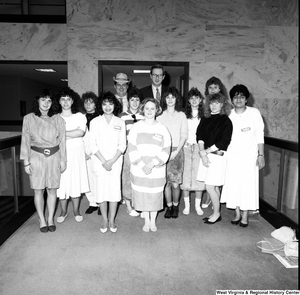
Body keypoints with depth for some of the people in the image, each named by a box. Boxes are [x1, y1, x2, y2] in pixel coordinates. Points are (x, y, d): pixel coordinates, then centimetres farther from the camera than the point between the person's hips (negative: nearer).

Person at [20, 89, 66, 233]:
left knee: (52, 189, 8)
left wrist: (63, 160, 3)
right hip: (36, 157, -1)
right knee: (38, 190, 6)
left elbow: (62, 141, 4)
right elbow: (25, 141, 0)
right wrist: (26, 161, -3)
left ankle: (50, 219, 23)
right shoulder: (28, 118, -2)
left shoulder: (58, 119, 1)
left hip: (54, 157, 1)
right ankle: (42, 220, 22)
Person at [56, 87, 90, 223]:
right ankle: (63, 211, 22)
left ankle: (76, 211, 21)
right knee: (61, 182, 4)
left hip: (76, 152, 0)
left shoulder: (80, 116, 3)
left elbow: (81, 132, -13)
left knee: (76, 180, 5)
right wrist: (72, 134, -13)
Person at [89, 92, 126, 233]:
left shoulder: (120, 122, 5)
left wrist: (112, 161, -10)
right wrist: (103, 161, -11)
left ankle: (112, 220, 18)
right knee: (101, 190, 3)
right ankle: (104, 220, 20)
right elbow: (93, 144, -2)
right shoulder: (95, 122, 3)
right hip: (99, 162, 0)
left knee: (115, 189, 2)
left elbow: (122, 145, 1)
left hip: (115, 162, 1)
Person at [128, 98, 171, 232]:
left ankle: (153, 221, 30)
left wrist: (152, 163, -14)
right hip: (139, 169, 0)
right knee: (142, 195, 8)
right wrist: (142, 165, -13)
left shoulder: (162, 129, 2)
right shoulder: (136, 127, 1)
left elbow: (166, 151, -3)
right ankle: (146, 221, 29)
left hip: (157, 170, 0)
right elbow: (132, 148, -4)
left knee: (155, 195, 9)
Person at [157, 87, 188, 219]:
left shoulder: (181, 115, 8)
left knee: (175, 183, -3)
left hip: (177, 151, -1)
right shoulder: (160, 116, 8)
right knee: (166, 182, 1)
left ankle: (175, 206, 18)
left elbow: (184, 136, 4)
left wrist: (176, 152, -7)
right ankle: (169, 206, 19)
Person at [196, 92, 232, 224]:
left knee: (209, 186, -4)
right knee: (214, 186, 12)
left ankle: (216, 213, 15)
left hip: (218, 155, -5)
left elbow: (223, 141, -11)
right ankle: (215, 213, 24)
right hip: (206, 154, 5)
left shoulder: (226, 121, -6)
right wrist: (202, 152, -12)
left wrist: (206, 151, -11)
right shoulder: (205, 119, 10)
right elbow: (199, 135, 2)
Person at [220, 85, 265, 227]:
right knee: (233, 185, 4)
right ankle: (237, 213, 21)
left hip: (249, 157, -1)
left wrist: (261, 155, -5)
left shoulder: (254, 113, -3)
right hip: (233, 156, 2)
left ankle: (245, 215, 17)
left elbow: (259, 135, -2)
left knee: (248, 185, 2)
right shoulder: (229, 115, 1)